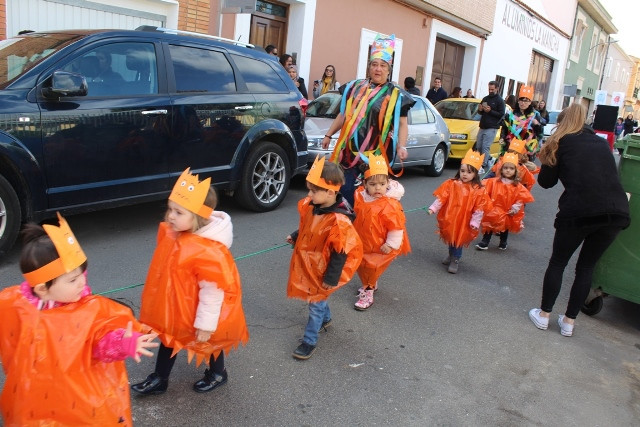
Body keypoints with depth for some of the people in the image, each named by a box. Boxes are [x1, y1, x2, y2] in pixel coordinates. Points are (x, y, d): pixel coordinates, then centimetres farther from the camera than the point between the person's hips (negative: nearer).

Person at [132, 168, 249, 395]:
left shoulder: (208, 251, -37)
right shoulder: (171, 234, -10)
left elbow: (212, 291, -29)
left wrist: (205, 324, -21)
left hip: (196, 312, -7)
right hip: (175, 307, 7)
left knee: (208, 342, 19)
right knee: (169, 338, 23)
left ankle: (217, 374, 47)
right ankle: (159, 379, 45)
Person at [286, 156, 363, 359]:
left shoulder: (339, 221, -31)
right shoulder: (311, 206, -8)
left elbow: (340, 253, -24)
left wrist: (331, 278, -18)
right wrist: (294, 237, 7)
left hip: (322, 270, -7)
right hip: (306, 264, 7)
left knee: (316, 303, 5)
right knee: (318, 298, 26)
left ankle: (310, 341, 20)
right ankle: (325, 319, 52)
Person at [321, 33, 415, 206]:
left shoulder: (396, 95, 0)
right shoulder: (354, 87, 11)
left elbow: (402, 124, -1)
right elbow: (343, 115, 19)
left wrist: (401, 146, -17)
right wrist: (328, 135, 19)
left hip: (378, 153, -3)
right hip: (350, 150, 3)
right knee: (343, 190, 1)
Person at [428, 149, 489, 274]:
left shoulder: (478, 190, -10)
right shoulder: (451, 184, -6)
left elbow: (479, 209, -9)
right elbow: (441, 198, -6)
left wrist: (475, 223, -12)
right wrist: (433, 208, -15)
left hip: (464, 223, -3)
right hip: (449, 220, 3)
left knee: (459, 240, 9)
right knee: (450, 239, 20)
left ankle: (455, 261, 25)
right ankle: (451, 256, 43)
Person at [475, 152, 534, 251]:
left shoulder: (518, 186, -7)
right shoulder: (493, 182, -9)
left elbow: (521, 199, -7)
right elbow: (485, 192, -9)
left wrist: (515, 208, -15)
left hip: (508, 214, 2)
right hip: (493, 211, -1)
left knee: (505, 228, 20)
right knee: (489, 226, 7)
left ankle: (503, 243, 39)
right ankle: (484, 242, 18)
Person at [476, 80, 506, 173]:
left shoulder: (499, 100, -2)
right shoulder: (485, 99, 17)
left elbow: (501, 114, -9)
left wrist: (490, 111, -18)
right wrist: (480, 110, -1)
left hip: (491, 128, -7)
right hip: (482, 127, 7)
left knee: (485, 147, -12)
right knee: (478, 147, 4)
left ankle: (482, 167, -11)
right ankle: (490, 158, 23)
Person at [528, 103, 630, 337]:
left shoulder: (562, 142, 10)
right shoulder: (601, 143, 23)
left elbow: (546, 181, 8)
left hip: (578, 211, -4)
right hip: (616, 211, 4)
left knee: (558, 262, 15)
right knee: (587, 266, 17)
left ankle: (544, 314, 21)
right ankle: (569, 321, 23)